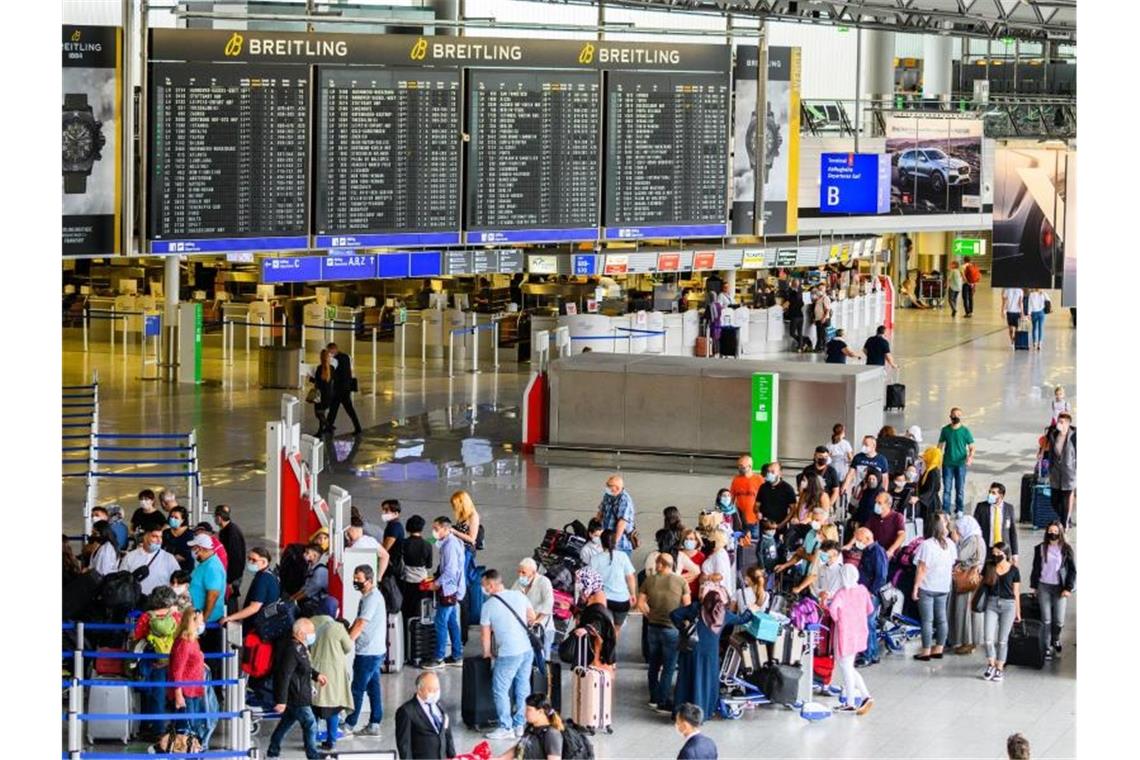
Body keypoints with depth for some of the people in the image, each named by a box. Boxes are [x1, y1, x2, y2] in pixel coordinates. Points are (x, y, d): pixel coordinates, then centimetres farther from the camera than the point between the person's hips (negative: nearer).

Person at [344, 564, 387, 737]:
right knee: (373, 687, 11)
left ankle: (349, 725, 2)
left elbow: (360, 624, -21)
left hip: (368, 652, -10)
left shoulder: (372, 598, -17)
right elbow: (358, 622, 18)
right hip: (375, 651, 10)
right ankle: (374, 725, 14)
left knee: (358, 689, -3)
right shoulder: (368, 596, 15)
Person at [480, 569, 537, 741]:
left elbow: (485, 632, -2)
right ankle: (521, 725, 19)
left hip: (509, 654, -6)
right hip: (527, 649, 6)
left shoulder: (489, 605, -9)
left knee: (500, 690, 3)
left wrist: (486, 652, 13)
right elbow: (532, 617, 15)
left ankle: (506, 728, 3)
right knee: (523, 688, 14)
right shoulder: (518, 595, 4)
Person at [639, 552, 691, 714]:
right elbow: (687, 605, -8)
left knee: (654, 664, 18)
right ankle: (664, 702, -1)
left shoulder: (649, 580, -1)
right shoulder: (680, 581, -8)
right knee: (668, 667, 1)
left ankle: (654, 698, 27)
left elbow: (641, 603, -1)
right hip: (671, 628, -3)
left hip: (653, 627, 3)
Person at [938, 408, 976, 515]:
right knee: (946, 488, 1)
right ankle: (945, 510, 6)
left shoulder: (965, 431, -2)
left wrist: (970, 457, -19)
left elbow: (971, 447, 0)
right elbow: (940, 445, 11)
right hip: (947, 463, 1)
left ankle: (960, 510, 14)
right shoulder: (945, 430, 3)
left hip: (961, 463, -1)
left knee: (960, 488, 4)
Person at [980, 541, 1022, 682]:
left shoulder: (1013, 570, -2)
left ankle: (999, 668, 14)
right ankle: (991, 665, 16)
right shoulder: (989, 567, 2)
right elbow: (982, 584, 9)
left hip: (1008, 605, -2)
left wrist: (1017, 612, 7)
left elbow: (1016, 592, 3)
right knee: (989, 638, -4)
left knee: (1002, 639, 4)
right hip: (992, 603, 2)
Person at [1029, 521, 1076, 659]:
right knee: (1046, 619, -1)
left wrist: (1068, 588, -6)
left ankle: (1055, 639, 30)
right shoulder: (1041, 548, 3)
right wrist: (1034, 586, 7)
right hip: (1043, 586, 1)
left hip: (1060, 588, -1)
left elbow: (1072, 570, 0)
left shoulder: (1066, 549, -2)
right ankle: (1047, 647, 9)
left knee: (1059, 620, 0)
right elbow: (1036, 568, 10)